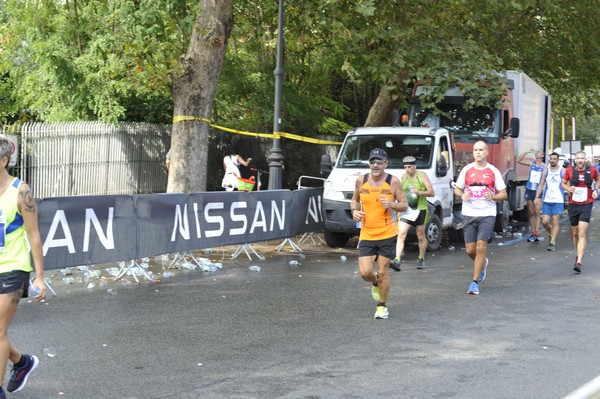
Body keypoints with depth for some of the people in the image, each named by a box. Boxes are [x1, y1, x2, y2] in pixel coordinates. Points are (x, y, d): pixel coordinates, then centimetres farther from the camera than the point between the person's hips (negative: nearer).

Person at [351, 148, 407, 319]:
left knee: (382, 273, 2)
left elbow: (404, 205, -1)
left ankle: (382, 306, 22)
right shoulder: (361, 180, 1)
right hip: (366, 235, 2)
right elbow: (355, 199, 17)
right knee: (365, 272, -5)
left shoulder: (393, 181, -6)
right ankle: (375, 284, 33)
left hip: (387, 235, -2)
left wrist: (392, 205, -22)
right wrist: (355, 211, -4)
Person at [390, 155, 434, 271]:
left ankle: (421, 259, 27)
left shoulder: (422, 176, -4)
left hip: (420, 210, -3)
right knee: (401, 234, -13)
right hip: (406, 210, 3)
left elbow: (431, 193, -8)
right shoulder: (404, 177, 9)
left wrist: (419, 192, -23)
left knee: (421, 237, 9)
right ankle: (397, 260, -23)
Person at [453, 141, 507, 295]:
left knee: (481, 247, -11)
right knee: (470, 249, 3)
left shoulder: (493, 171, 2)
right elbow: (457, 189, 14)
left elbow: (503, 194, 5)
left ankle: (475, 282, -2)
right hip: (469, 214, 2)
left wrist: (492, 196, -16)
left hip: (487, 214, -2)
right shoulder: (466, 170, 6)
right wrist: (462, 195, -8)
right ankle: (482, 263, 38)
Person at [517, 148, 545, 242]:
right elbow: (518, 160, 5)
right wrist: (527, 152, -3)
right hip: (529, 190, 3)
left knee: (537, 212, -9)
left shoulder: (544, 166, -1)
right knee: (531, 213, 7)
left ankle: (536, 233, -11)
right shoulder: (531, 163, 7)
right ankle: (533, 233, 11)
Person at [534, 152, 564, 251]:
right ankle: (552, 235, 26)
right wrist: (537, 197, 3)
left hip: (558, 200, -3)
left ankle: (552, 242, 0)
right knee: (545, 222, -1)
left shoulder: (562, 171, -1)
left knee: (555, 222, -5)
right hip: (547, 200, 3)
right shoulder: (546, 170, 8)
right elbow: (541, 184, 10)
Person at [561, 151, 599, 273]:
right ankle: (578, 255, 37)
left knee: (582, 233, -13)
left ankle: (579, 262, -20)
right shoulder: (570, 170, -1)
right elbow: (563, 183, 13)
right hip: (573, 205, 2)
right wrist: (568, 188, -8)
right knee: (575, 233, 13)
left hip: (586, 205, -2)